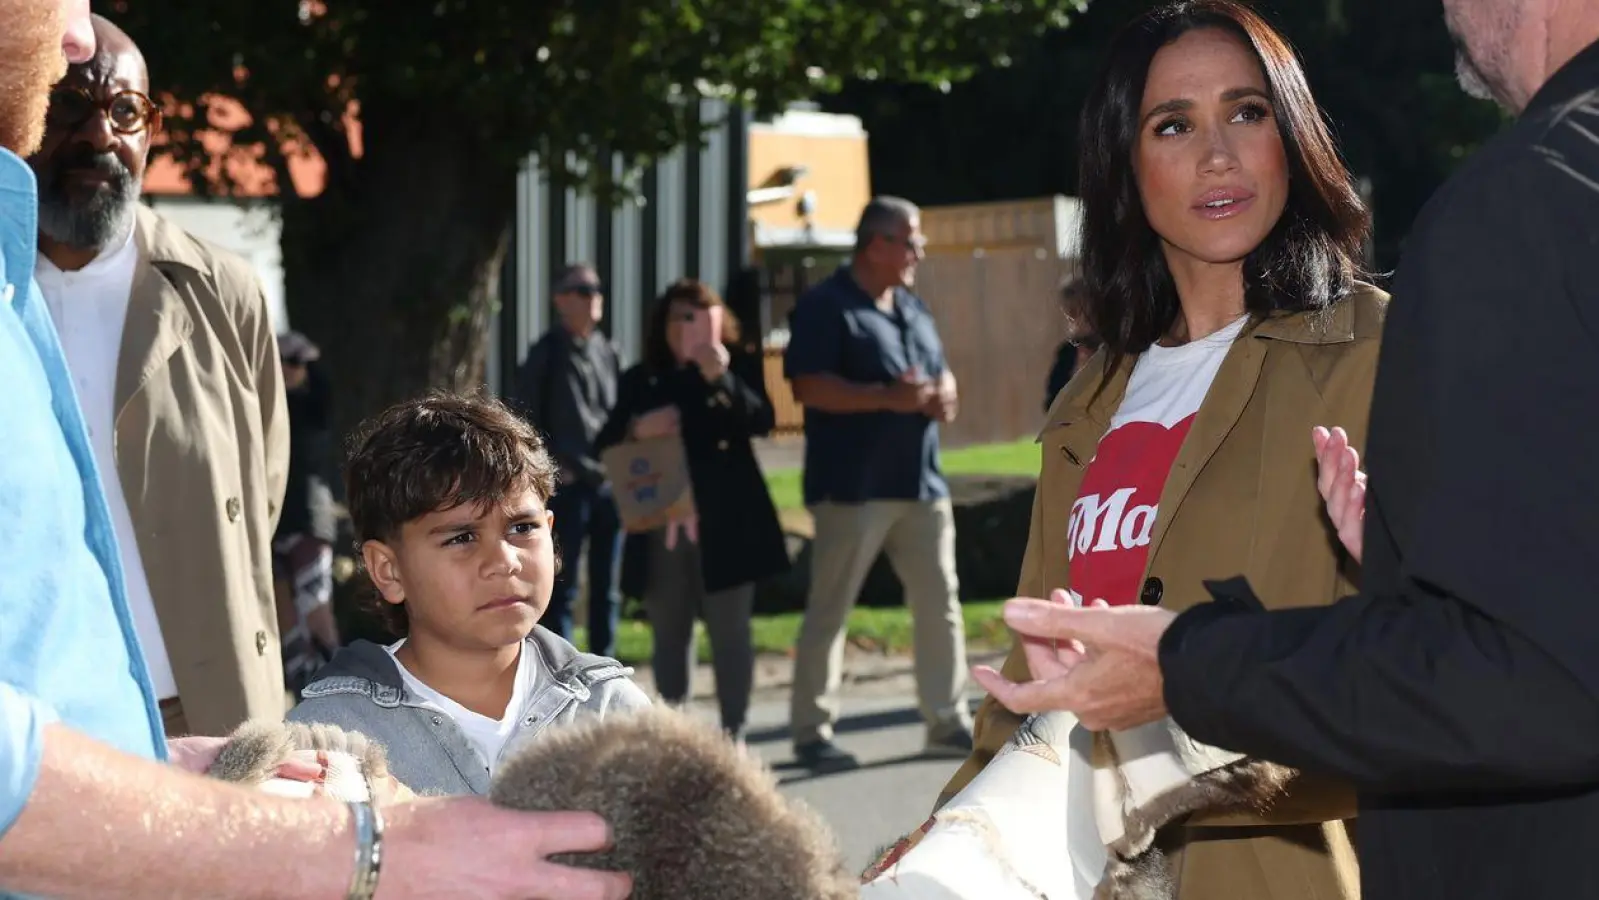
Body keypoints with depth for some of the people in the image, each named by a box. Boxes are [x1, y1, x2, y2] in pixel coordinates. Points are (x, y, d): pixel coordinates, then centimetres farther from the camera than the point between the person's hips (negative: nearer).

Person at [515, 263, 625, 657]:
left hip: (610, 483, 5)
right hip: (567, 486, -5)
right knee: (563, 587, -1)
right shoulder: (546, 353, -3)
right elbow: (527, 418, -4)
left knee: (607, 588, 10)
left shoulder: (606, 351, 12)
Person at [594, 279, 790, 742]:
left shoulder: (739, 367, 4)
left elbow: (761, 421, -12)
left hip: (725, 525, -3)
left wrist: (722, 378, -25)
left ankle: (733, 734, 2)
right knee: (669, 635, 10)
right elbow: (604, 445, 7)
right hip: (660, 527, 3)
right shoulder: (639, 381, 10)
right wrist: (636, 429, -13)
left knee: (729, 632, -2)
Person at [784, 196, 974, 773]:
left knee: (940, 604, 8)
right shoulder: (825, 307, -8)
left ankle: (947, 721, 17)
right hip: (852, 487, -8)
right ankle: (812, 733, 5)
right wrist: (887, 397, -22)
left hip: (920, 483, 8)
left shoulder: (912, 307, 18)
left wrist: (945, 395, 1)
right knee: (830, 609, -2)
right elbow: (807, 386, -16)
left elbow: (940, 372, 25)